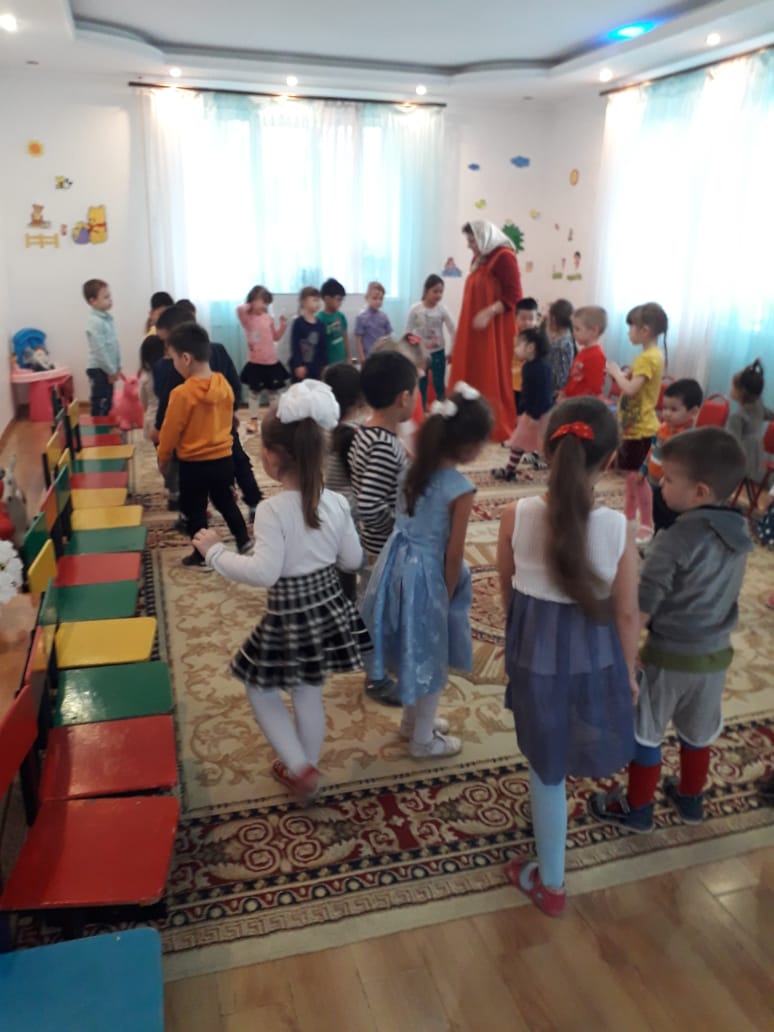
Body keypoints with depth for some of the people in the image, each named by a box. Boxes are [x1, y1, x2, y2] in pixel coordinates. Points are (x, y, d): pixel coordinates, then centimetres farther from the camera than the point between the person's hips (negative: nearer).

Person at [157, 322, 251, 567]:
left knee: (194, 510, 13)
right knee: (226, 501, 25)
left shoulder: (182, 393, -21)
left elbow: (170, 432, -12)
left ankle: (202, 555, 21)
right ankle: (244, 540, 28)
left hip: (194, 464, -5)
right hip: (224, 458, 5)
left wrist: (162, 459, 4)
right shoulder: (223, 384, -5)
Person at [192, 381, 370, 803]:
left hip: (289, 617, -6)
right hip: (328, 609, 6)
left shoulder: (272, 510, -23)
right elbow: (353, 560, 3)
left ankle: (300, 768, 17)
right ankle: (304, 767, 38)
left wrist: (215, 551, -16)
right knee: (308, 692, 22)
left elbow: (263, 573, -27)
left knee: (261, 689, 18)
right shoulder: (336, 502, -5)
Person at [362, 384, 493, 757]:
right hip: (426, 574, -7)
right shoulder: (461, 489, -22)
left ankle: (413, 720, 46)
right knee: (430, 659, 13)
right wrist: (449, 595, -4)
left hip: (397, 564, 7)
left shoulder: (417, 468, -2)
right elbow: (453, 552, -16)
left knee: (414, 651, 26)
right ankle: (423, 739, 32)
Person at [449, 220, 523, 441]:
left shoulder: (504, 257, -10)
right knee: (472, 377, 7)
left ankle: (499, 429, 4)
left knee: (493, 378, -4)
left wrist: (489, 313, -26)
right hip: (473, 331, 8)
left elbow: (514, 296, -16)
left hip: (494, 331, -8)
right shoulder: (478, 260, 15)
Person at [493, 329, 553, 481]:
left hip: (542, 414, -10)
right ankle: (509, 470, 27)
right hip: (529, 412, 10)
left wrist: (535, 416, -25)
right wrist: (522, 412, 19)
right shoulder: (527, 366, 6)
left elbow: (543, 394, -25)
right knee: (518, 441, 16)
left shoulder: (541, 367, -23)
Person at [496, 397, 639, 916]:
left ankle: (550, 882, 36)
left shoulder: (517, 515, -18)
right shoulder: (618, 528, -19)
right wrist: (629, 671, 8)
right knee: (566, 754, 31)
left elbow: (507, 590, -3)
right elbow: (626, 613, -9)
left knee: (547, 768, 17)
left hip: (534, 654, 0)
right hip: (595, 657, 1)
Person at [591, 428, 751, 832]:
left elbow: (640, 609, -21)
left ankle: (636, 809, 29)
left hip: (669, 655, -6)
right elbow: (718, 595, 8)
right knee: (697, 732, 24)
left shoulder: (675, 540, -26)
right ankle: (690, 799, 44)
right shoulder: (739, 534, -4)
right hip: (715, 653, 7)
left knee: (645, 734, 13)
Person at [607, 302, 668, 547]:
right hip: (633, 425, 10)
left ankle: (647, 526, 5)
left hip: (641, 428, -10)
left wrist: (617, 372, -13)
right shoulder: (650, 355, 11)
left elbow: (630, 389, -29)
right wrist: (618, 375, 3)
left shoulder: (648, 357, -21)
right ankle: (629, 519, 29)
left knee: (638, 477, -4)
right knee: (631, 474, 17)